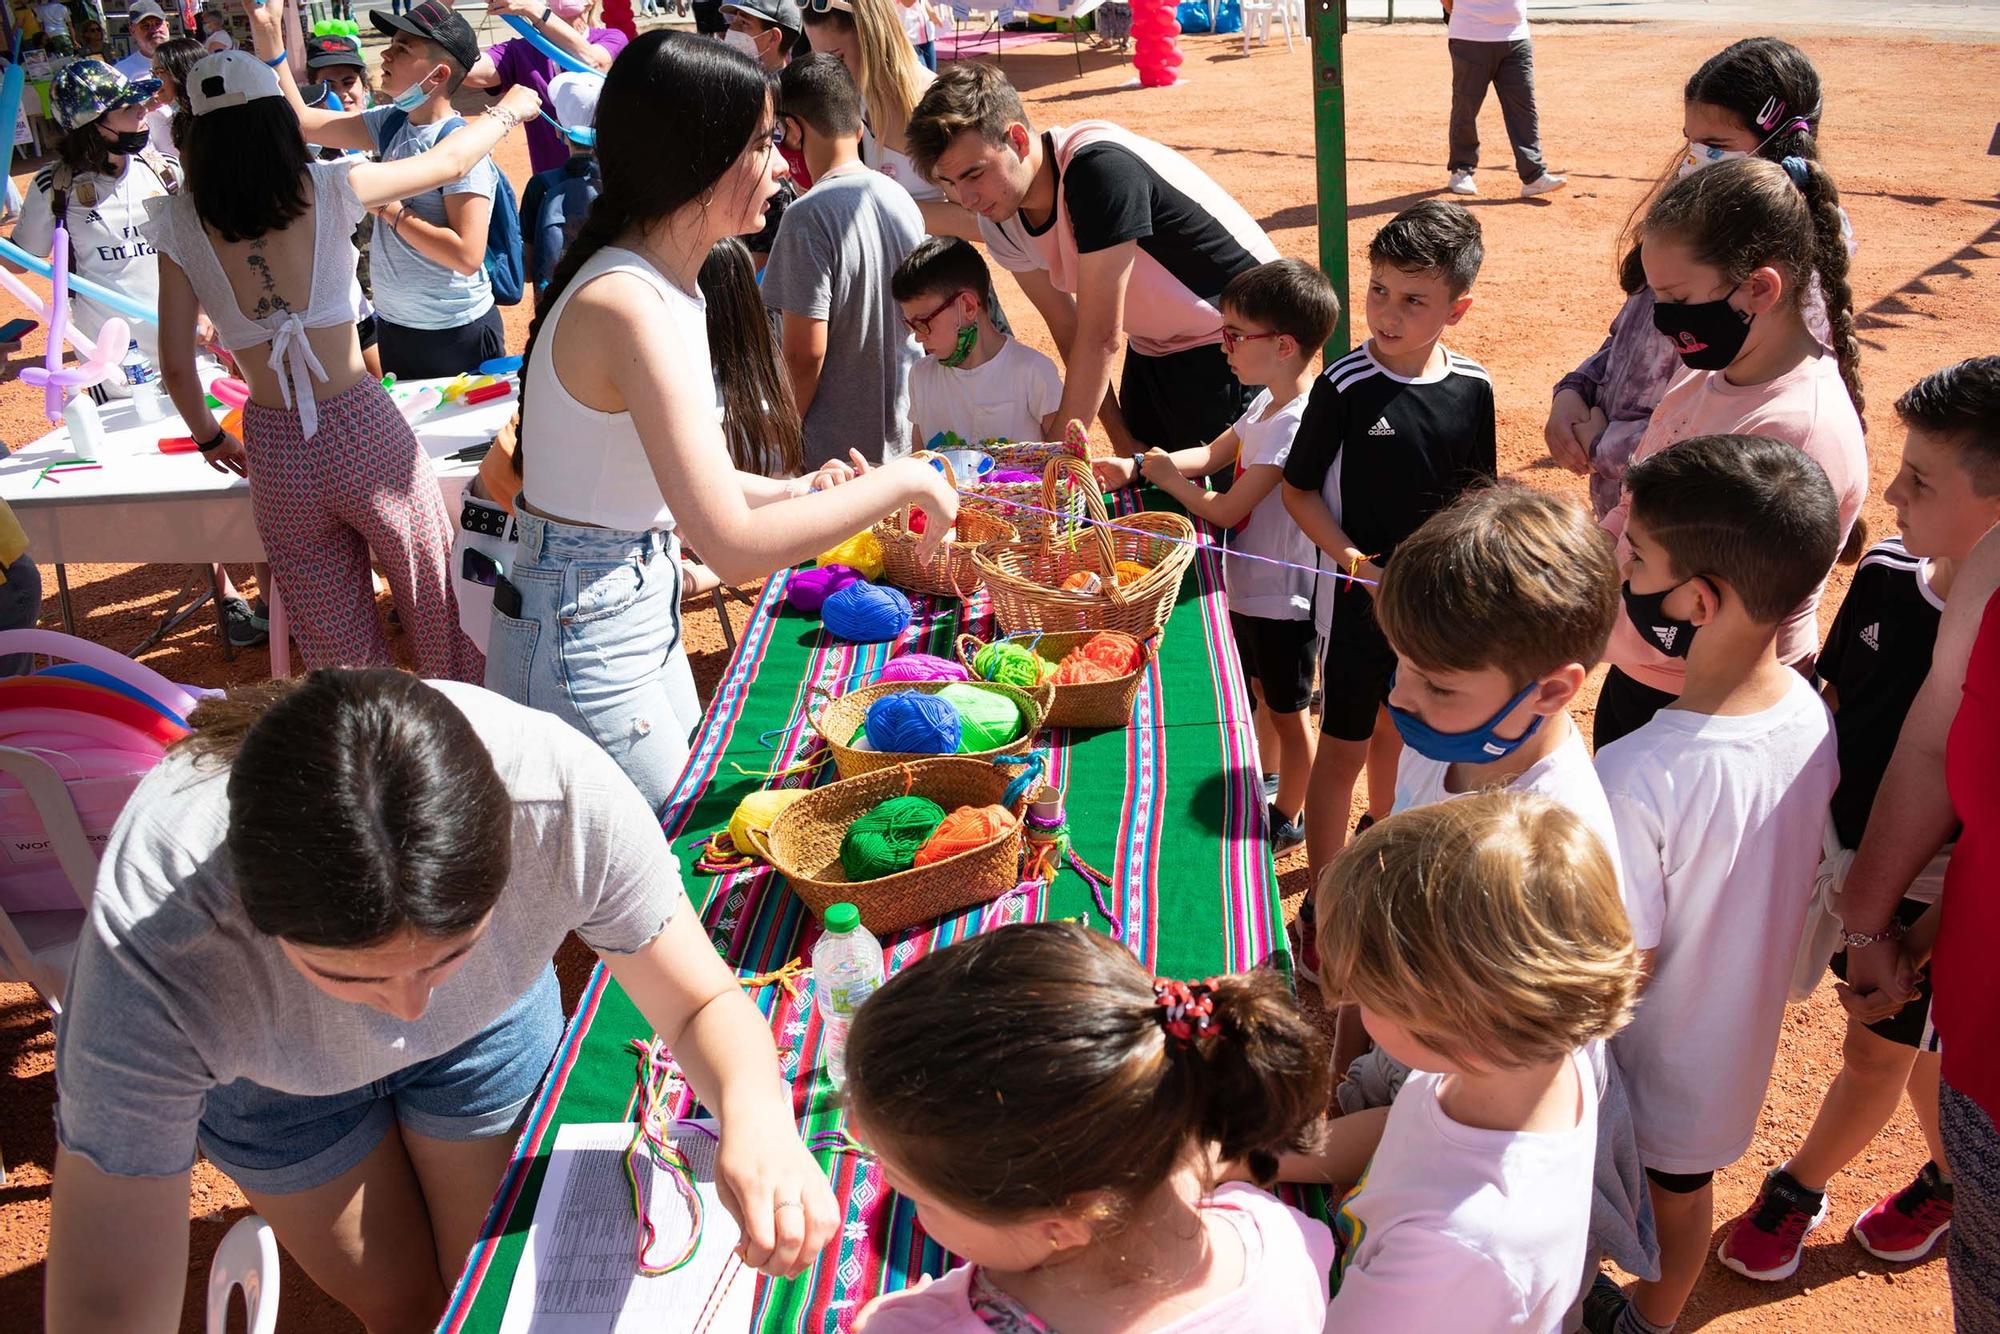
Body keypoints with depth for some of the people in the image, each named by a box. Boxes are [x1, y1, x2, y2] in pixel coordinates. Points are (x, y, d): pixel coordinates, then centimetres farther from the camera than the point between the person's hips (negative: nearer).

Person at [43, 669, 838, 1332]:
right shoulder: (154, 941, -43)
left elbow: (702, 1003, -27)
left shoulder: (565, 796, -42)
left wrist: (756, 1112, -50)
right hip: (272, 1074, -1)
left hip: (491, 1026, 1)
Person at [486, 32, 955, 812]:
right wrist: (901, 482, -23)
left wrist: (791, 490, 0)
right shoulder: (628, 307, -26)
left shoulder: (666, 284, 5)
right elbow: (734, 547, -32)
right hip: (584, 641, -9)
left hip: (645, 615, 9)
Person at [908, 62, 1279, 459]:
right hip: (1153, 348, 7)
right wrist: (1122, 441, -2)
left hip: (1234, 341, -7)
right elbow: (1069, 333, 0)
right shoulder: (999, 218, -8)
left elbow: (1100, 338, -30)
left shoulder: (1099, 166, -32)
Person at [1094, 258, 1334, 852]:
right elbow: (1212, 454, 10)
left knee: (1287, 710, 10)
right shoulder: (1267, 402, 1)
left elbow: (1225, 510, -26)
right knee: (1260, 693, 27)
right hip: (1251, 585, 9)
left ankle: (1289, 819, 29)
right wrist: (1134, 467, -3)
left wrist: (1166, 476, -11)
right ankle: (1265, 782, 49)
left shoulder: (1294, 422, -29)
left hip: (1283, 597, -9)